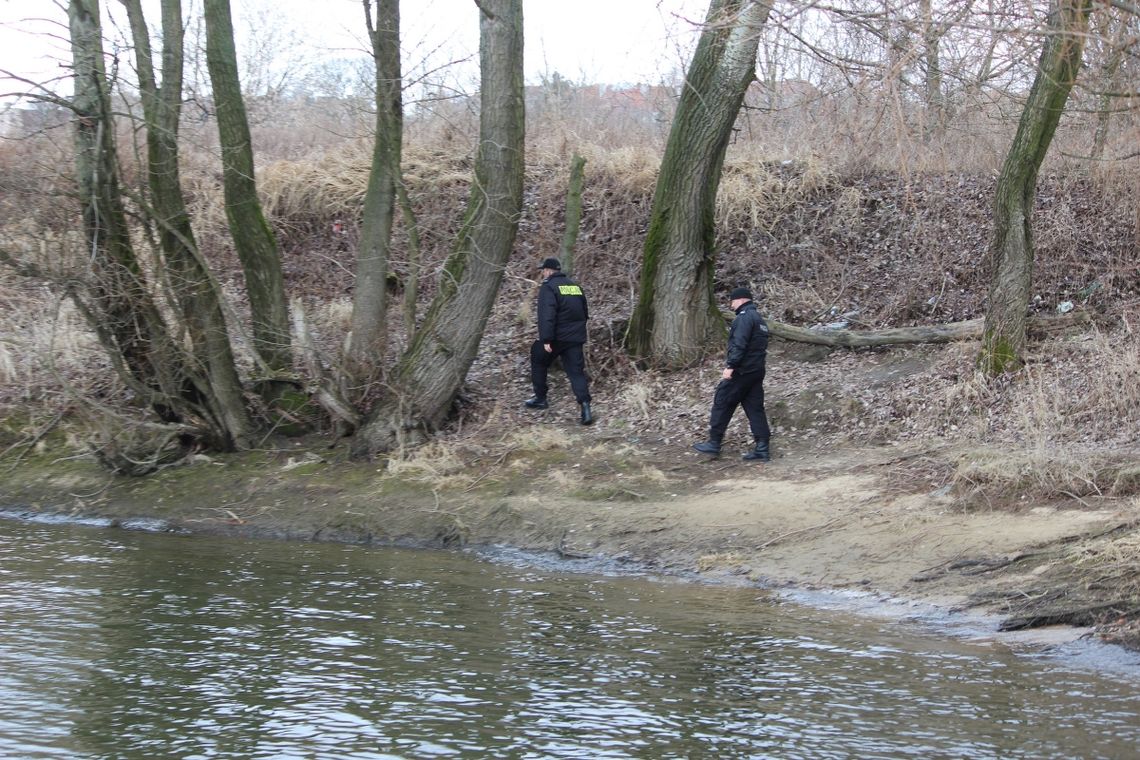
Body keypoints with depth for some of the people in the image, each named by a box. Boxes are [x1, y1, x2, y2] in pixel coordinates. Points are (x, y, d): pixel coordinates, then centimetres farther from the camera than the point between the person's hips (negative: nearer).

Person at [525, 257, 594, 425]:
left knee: (538, 360, 18)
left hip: (557, 337, -6)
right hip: (576, 337, 6)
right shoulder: (575, 286, 15)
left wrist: (546, 340, -22)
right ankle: (585, 405, -16)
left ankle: (540, 398, 23)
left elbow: (546, 315, -20)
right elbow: (585, 312, 22)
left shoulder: (548, 287, -9)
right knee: (576, 372, 2)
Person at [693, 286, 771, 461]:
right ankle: (762, 448, 1)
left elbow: (739, 344, -23)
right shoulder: (759, 319, 19)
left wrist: (730, 366, -24)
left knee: (722, 404, -1)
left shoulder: (744, 317, -12)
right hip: (757, 371, 9)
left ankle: (714, 443, 3)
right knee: (755, 408, 7)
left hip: (741, 372, -9)